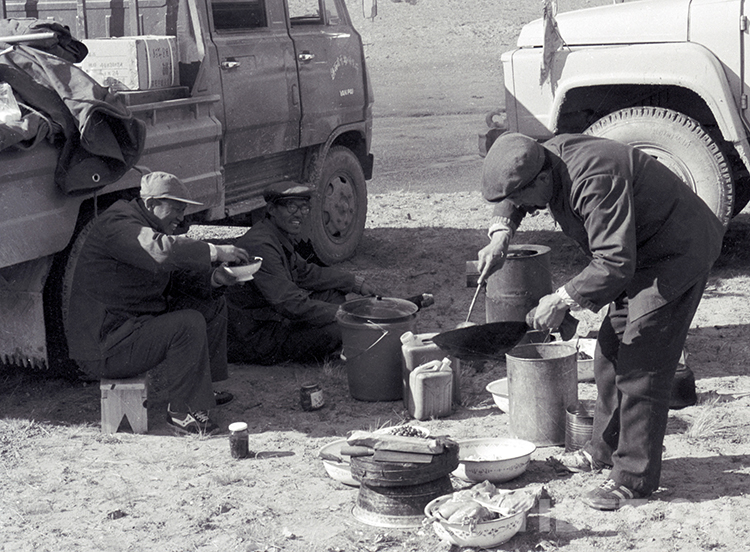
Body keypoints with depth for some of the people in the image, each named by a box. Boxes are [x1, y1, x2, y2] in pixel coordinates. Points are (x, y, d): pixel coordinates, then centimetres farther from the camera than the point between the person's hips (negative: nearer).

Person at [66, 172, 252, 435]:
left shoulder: (154, 229, 15)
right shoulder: (118, 225, -18)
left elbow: (180, 279, 13)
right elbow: (161, 251, -37)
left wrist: (214, 280, -7)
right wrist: (214, 251, -31)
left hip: (138, 322, 10)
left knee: (213, 305, 9)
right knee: (188, 324, -27)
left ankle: (201, 387, 15)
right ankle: (183, 410, -16)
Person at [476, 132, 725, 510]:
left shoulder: (596, 182, -34)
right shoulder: (549, 156, -5)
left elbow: (615, 264, -36)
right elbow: (511, 194, 15)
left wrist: (563, 299, -29)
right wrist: (500, 234, -4)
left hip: (677, 255, -10)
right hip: (641, 255, 10)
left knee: (639, 369, -11)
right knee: (611, 355, 15)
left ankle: (635, 477, -2)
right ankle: (606, 449, 30)